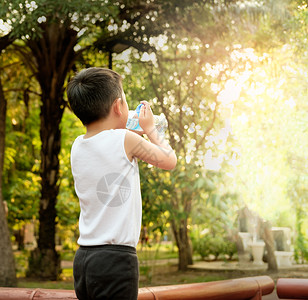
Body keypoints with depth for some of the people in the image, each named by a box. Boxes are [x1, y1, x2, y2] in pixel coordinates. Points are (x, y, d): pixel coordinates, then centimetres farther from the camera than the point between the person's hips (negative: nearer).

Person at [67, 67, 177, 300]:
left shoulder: (77, 146, 7)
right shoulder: (125, 139, -10)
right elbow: (169, 161, 4)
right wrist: (150, 128, 17)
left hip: (83, 257, 7)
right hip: (116, 257, -7)